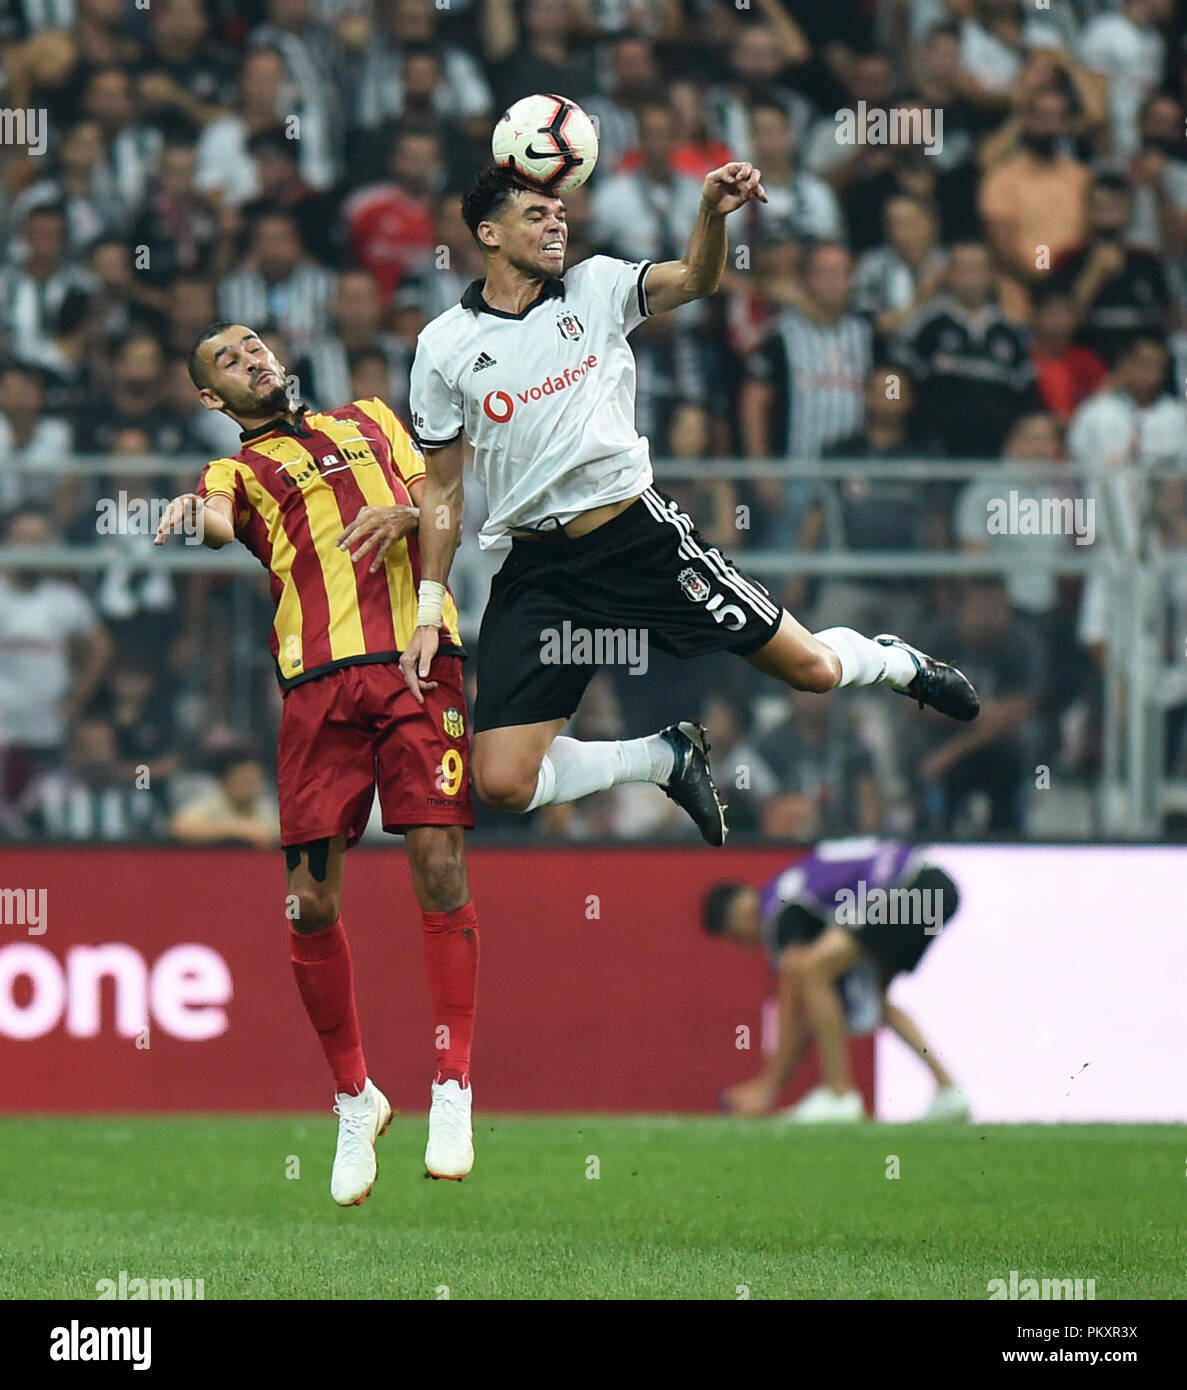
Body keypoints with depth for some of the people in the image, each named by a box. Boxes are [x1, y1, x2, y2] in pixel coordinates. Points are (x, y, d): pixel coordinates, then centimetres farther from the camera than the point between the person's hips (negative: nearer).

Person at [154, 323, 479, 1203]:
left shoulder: (370, 422, 27)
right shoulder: (235, 472, 17)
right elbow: (217, 527, -6)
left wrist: (409, 514, -1)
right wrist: (200, 514, -30)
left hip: (418, 659, 0)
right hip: (320, 682, 0)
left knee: (439, 864, -13)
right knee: (312, 900, -6)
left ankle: (453, 1093, -9)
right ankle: (354, 1099, 11)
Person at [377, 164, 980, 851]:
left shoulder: (596, 287, 3)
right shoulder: (445, 348, 1)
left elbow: (695, 280, -11)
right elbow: (443, 489, 8)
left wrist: (715, 213, -32)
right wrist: (429, 613, 5)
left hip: (643, 535, 0)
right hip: (539, 571, 0)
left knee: (813, 668, 0)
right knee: (503, 782, -15)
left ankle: (897, 661, 38)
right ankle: (669, 757, 11)